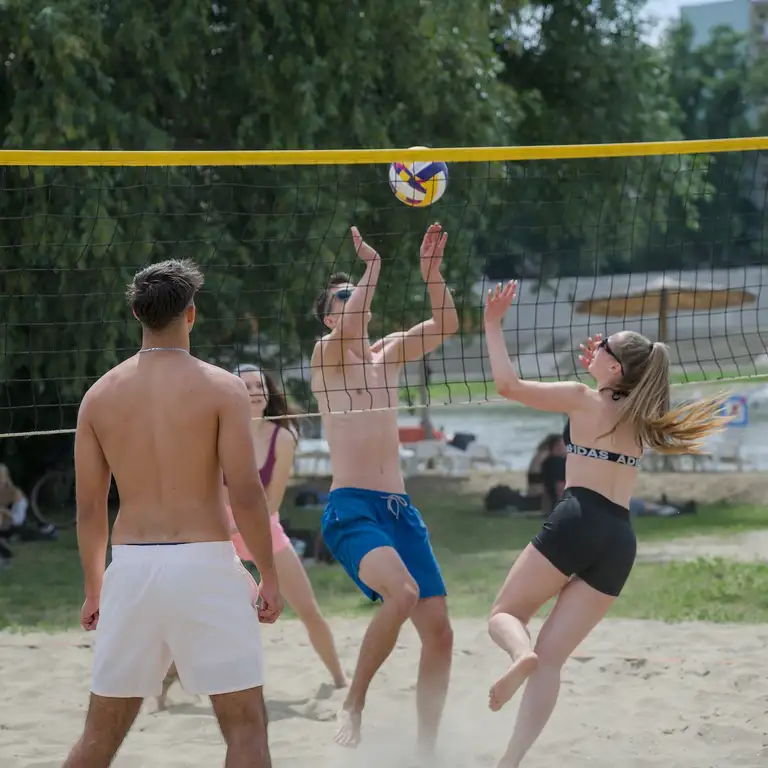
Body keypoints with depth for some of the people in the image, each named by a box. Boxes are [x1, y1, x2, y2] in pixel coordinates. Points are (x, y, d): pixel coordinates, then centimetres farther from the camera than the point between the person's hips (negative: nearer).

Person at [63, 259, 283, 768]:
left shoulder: (101, 394, 8)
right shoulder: (221, 387, -4)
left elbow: (89, 506, 10)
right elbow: (246, 493, -10)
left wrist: (94, 587, 20)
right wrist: (269, 575, 0)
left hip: (131, 567, 4)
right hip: (204, 563, -4)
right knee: (245, 723, 2)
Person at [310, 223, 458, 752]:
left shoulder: (389, 355, 18)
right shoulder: (326, 356, 2)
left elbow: (446, 326, 7)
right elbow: (347, 332, -20)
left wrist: (432, 272, -6)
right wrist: (372, 266, -14)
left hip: (400, 508, 6)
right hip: (351, 509, -6)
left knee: (439, 631, 0)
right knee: (402, 592, -32)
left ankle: (427, 747, 10)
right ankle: (353, 703, -15)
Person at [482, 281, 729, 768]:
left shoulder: (582, 398, 1)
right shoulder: (640, 416, 18)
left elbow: (508, 384, -2)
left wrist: (493, 325, 7)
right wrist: (598, 369, 29)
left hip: (576, 522, -5)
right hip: (621, 541, 5)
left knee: (505, 615, 9)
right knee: (552, 657, 3)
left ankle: (520, 654, -28)